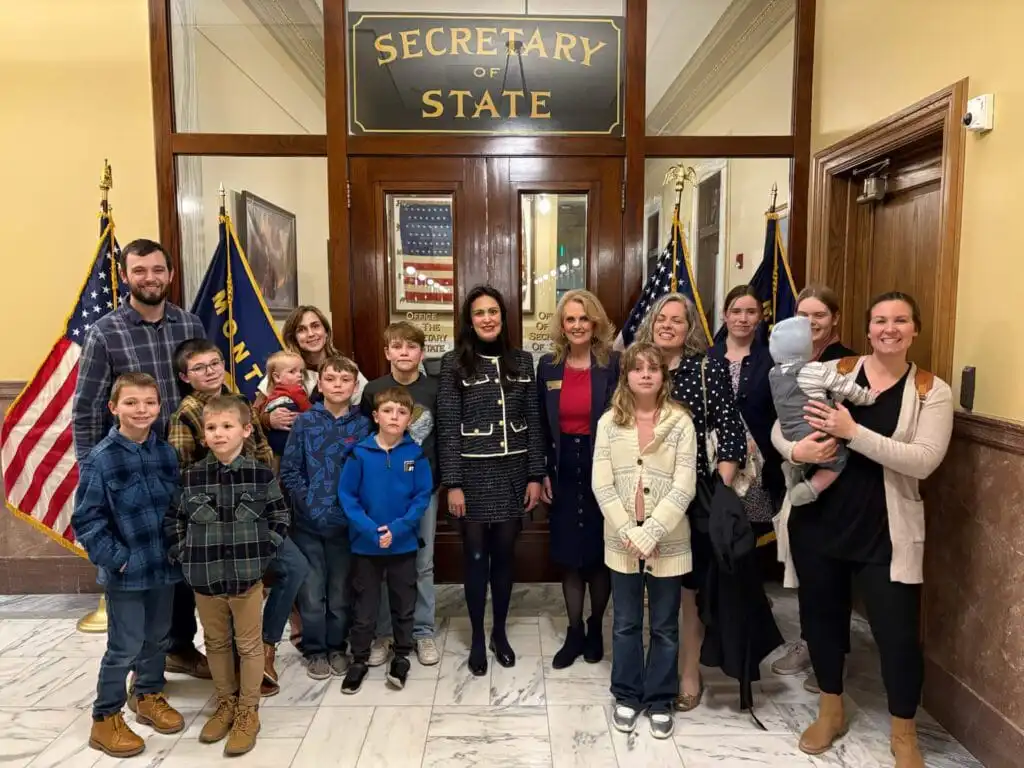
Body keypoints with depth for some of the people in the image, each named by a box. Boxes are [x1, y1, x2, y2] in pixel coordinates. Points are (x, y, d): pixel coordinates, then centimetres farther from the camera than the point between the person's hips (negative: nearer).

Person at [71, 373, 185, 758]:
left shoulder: (166, 452, 1)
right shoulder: (100, 459, -14)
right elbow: (86, 519, -12)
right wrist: (116, 558, -15)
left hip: (164, 564, 5)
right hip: (126, 570, -5)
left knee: (157, 637, 19)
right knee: (125, 646, 4)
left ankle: (149, 696, 40)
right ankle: (105, 719, 24)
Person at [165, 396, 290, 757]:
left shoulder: (262, 475, -9)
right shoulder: (190, 477, -4)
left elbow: (280, 519, 0)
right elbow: (171, 520, 5)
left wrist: (262, 552, -6)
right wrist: (184, 555, -2)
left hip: (247, 576, -2)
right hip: (204, 578, 2)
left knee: (249, 645, 10)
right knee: (216, 643, 19)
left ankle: (248, 712, 26)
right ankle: (225, 703, 37)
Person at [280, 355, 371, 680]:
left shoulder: (363, 425, -2)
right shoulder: (305, 422, -2)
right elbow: (289, 470, -1)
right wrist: (307, 501, -10)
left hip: (345, 522, 0)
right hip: (308, 522, 0)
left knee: (340, 591, 12)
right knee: (312, 591, 7)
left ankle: (337, 647, 30)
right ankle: (315, 650, 25)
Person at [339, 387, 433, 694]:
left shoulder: (416, 453, -8)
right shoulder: (360, 453, -9)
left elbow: (423, 496, -7)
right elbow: (346, 495, -8)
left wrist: (397, 528, -17)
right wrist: (370, 529, -18)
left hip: (404, 543, 1)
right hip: (365, 543, 0)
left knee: (404, 604, 15)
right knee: (365, 605, 13)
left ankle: (402, 656, 34)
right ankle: (359, 659, 31)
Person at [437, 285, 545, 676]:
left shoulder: (522, 361, 4)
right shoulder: (455, 363, -4)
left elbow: (533, 421, 5)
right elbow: (447, 426, -7)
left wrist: (536, 475, 2)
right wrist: (453, 483, -10)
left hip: (512, 472, 3)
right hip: (473, 472, -2)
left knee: (504, 553, 12)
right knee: (475, 555, 7)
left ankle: (500, 632, 30)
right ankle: (477, 638, 25)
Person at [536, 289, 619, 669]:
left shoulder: (614, 364, -6)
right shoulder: (548, 365, 3)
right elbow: (541, 425, 7)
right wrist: (542, 473, 2)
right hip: (563, 471, 2)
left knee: (600, 553, 9)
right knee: (569, 555, 9)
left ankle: (595, 629, 30)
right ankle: (574, 633, 25)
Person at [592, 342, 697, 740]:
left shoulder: (680, 423, -7)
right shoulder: (609, 423, -2)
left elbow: (684, 487, -12)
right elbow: (601, 484, -5)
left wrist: (649, 533, -17)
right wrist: (628, 532, -13)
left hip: (667, 541, -1)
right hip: (622, 540, 1)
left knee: (665, 627, 13)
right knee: (626, 624, 15)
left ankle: (660, 700, 30)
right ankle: (627, 695, 33)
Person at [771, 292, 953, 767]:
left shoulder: (931, 391, -3)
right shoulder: (832, 372, 0)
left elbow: (923, 461, -16)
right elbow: (779, 428, 0)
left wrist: (853, 432, -24)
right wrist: (797, 450, -22)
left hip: (885, 531, -1)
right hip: (817, 519, 2)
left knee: (898, 632, 4)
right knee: (821, 615, 15)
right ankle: (831, 711, 40)